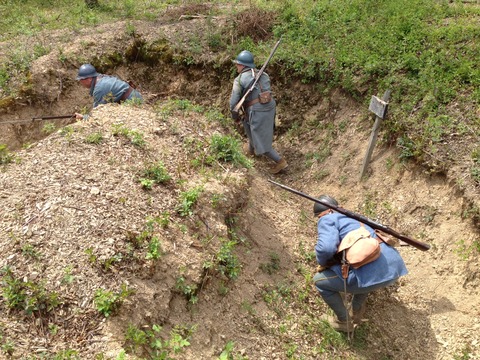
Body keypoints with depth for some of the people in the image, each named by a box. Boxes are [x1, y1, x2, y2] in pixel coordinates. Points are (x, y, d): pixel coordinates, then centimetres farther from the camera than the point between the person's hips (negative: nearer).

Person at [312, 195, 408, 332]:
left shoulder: (327, 220, 6)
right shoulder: (354, 218, 31)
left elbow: (326, 247, -13)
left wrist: (322, 262, 9)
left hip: (373, 274, -8)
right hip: (395, 267, 8)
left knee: (319, 280, 13)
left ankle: (345, 322, 27)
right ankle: (357, 312, 42)